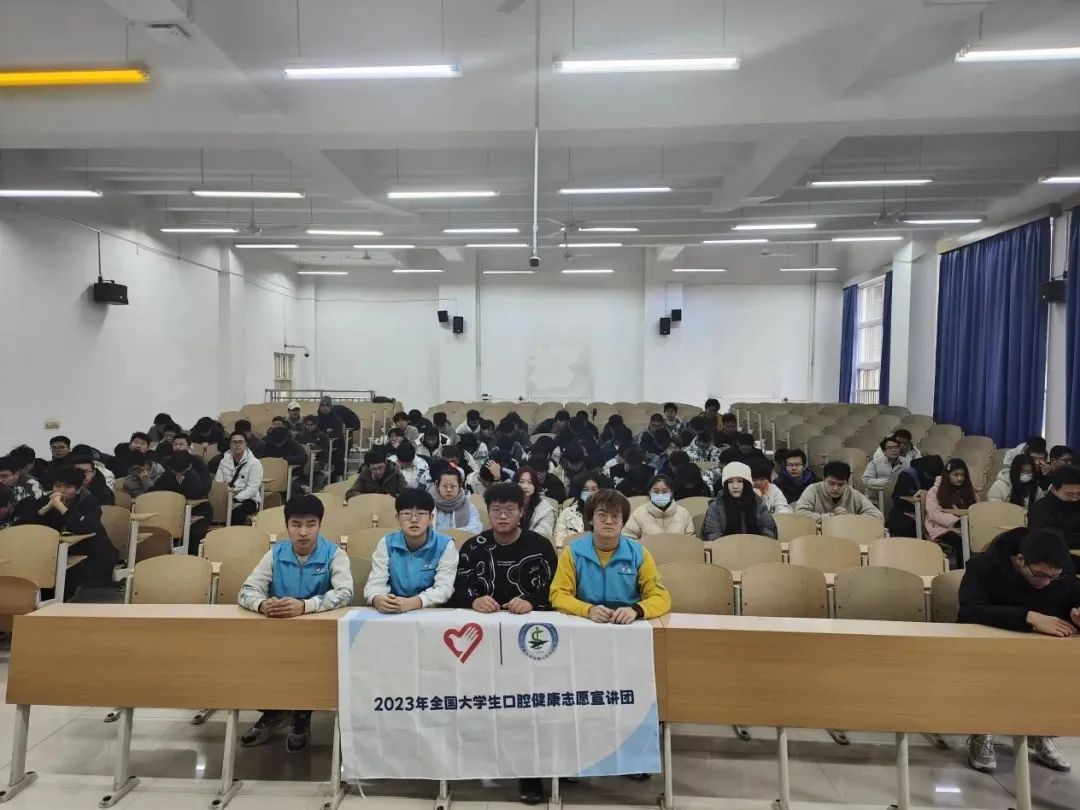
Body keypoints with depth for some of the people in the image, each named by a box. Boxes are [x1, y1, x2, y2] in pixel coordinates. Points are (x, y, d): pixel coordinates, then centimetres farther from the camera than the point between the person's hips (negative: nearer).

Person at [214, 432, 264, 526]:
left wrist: (235, 499, -23)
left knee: (237, 512, -36)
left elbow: (252, 489, -13)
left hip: (248, 499, -4)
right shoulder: (224, 461, 11)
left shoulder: (254, 463, -5)